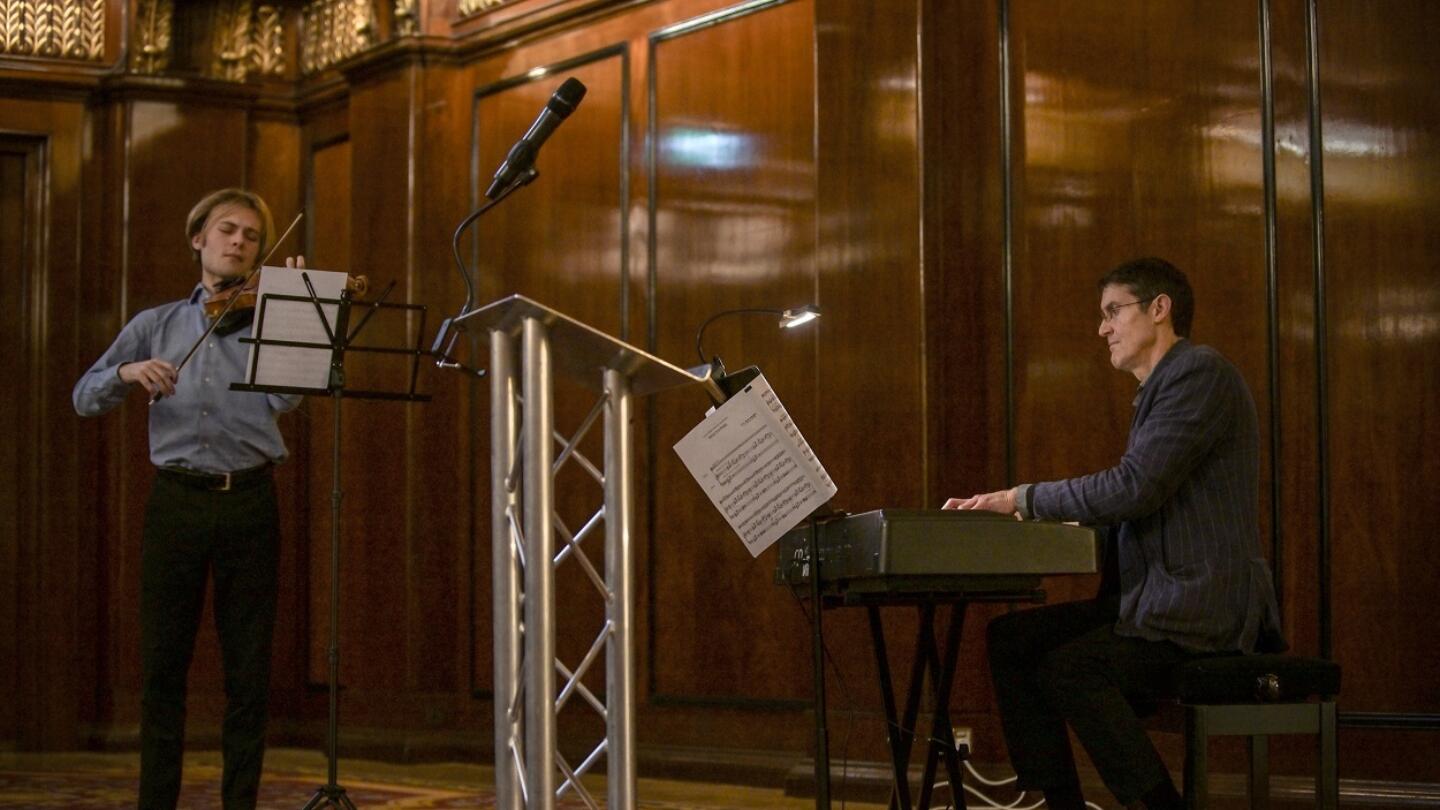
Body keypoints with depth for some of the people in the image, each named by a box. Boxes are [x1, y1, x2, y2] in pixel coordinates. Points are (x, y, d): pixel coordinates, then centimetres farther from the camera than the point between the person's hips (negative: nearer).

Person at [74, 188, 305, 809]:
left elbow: (285, 398, -9)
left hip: (249, 502, -1)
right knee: (163, 664, 2)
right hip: (176, 501, 1)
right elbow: (86, 398, 8)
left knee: (248, 671, 1)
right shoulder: (157, 325, 14)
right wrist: (128, 371, -13)